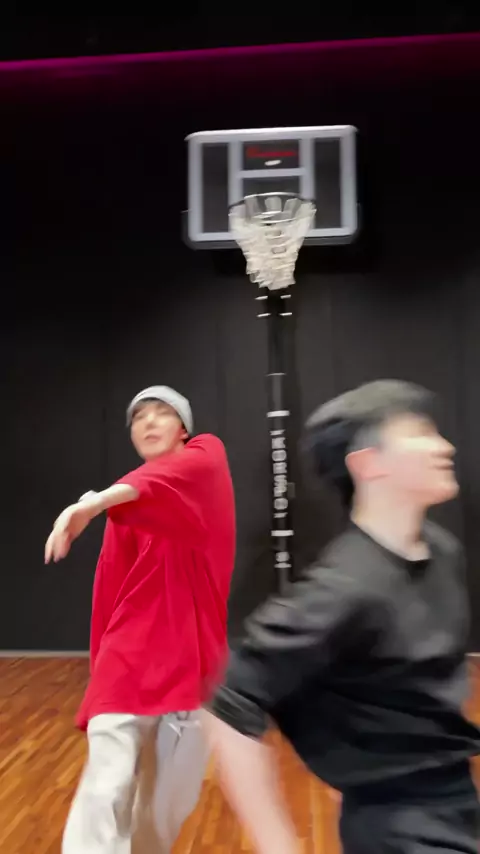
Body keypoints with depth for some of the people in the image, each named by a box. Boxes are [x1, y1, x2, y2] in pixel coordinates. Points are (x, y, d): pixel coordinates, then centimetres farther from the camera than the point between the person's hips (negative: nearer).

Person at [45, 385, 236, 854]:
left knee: (170, 795, 10)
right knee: (107, 787, -13)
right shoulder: (125, 508, 9)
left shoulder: (207, 455, 1)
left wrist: (100, 499, -42)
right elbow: (113, 583, 7)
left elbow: (177, 478, -24)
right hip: (132, 651, 1)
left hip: (190, 653, -1)